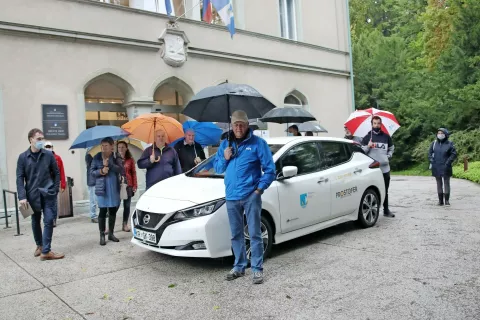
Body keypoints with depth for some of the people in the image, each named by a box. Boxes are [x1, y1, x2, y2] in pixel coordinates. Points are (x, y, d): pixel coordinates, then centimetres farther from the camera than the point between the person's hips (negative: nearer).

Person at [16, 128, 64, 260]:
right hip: (32, 195, 1)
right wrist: (22, 196, -11)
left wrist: (55, 190, -3)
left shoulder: (49, 155, 1)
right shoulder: (23, 157, -1)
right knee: (35, 222, 15)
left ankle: (46, 251, -1)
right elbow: (20, 178, -3)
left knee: (49, 221, -5)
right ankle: (39, 245, 34)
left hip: (48, 194, -1)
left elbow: (56, 173, 6)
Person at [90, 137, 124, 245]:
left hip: (114, 188, 2)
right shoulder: (97, 157, 0)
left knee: (113, 211, 8)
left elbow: (121, 170, -9)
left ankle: (111, 233, 20)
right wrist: (101, 171, -17)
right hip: (102, 188, -2)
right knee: (103, 211, -3)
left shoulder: (116, 157, 3)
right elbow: (91, 171, 2)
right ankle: (102, 235, 7)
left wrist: (109, 164, -19)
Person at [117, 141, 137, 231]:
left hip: (128, 185, 2)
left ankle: (125, 224, 18)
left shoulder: (130, 160, 6)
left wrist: (135, 186, 1)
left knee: (127, 205, 7)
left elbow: (133, 173, 6)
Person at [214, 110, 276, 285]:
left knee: (254, 234, 0)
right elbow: (217, 168, 15)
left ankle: (257, 269, 11)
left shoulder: (258, 143, -4)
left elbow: (270, 169, -4)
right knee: (236, 235, 13)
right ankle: (239, 267, 26)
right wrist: (224, 158, -5)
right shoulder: (225, 144, 11)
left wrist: (260, 189, -11)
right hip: (231, 197, 5)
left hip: (251, 196, -4)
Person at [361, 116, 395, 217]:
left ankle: (386, 210, 22)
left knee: (385, 191, 12)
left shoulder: (386, 136, 10)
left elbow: (391, 148, 23)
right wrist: (368, 146, -15)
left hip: (385, 168, 3)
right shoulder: (367, 137, 2)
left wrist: (389, 156, 7)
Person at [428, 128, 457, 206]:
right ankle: (440, 200, 14)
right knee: (439, 184, 8)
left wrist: (448, 162, -12)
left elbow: (454, 154, -3)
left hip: (445, 167, -2)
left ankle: (447, 200, 11)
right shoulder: (434, 143, 5)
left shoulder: (449, 144, -3)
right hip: (436, 168, 3)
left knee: (446, 183, 3)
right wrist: (431, 160, -2)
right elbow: (430, 153, 11)